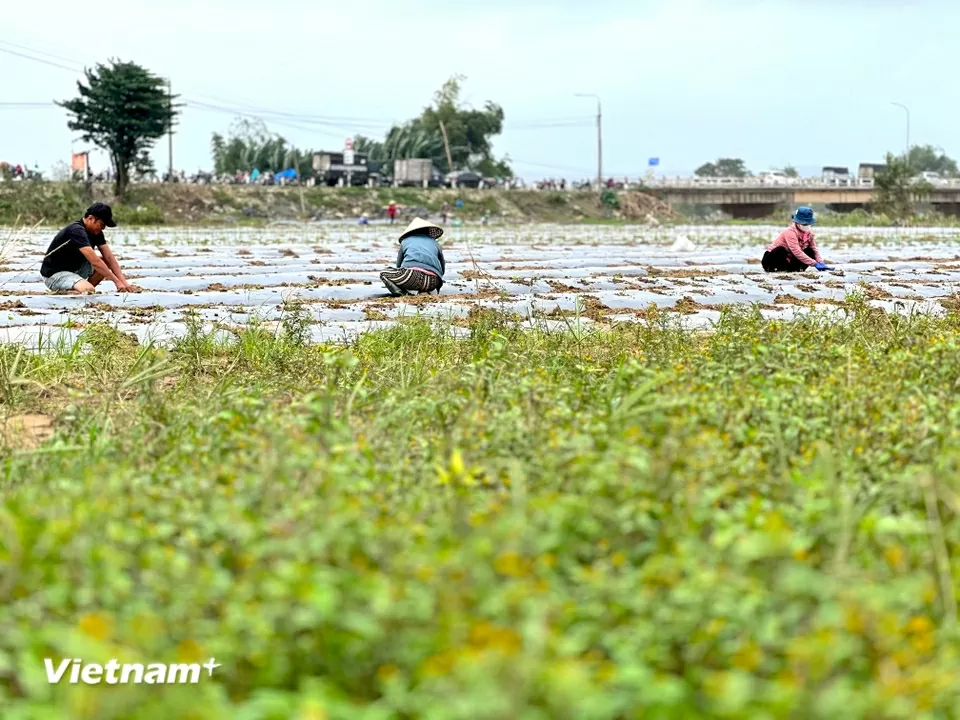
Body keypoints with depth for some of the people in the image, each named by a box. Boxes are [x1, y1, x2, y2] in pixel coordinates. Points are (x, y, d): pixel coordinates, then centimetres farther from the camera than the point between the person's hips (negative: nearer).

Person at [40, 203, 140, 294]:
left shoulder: (96, 232, 2)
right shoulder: (77, 231, -26)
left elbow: (109, 257, -2)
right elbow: (94, 261, -31)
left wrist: (124, 283, -13)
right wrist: (117, 282, -31)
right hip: (54, 275, -9)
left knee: (106, 263, -5)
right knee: (89, 290, -31)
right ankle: (62, 291, -6)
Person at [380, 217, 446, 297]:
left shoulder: (405, 241, 25)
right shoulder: (435, 243, 29)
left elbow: (398, 266, 30)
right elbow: (442, 269, 34)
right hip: (432, 282, 3)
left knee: (384, 274, 20)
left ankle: (398, 290, -12)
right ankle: (424, 291, 3)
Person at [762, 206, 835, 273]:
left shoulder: (809, 234, -1)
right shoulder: (790, 232, -26)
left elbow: (814, 250, -4)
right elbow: (797, 252, -36)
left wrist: (821, 263, -25)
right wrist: (815, 264, -40)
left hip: (788, 261, 7)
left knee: (810, 252, -9)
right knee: (780, 250, -39)